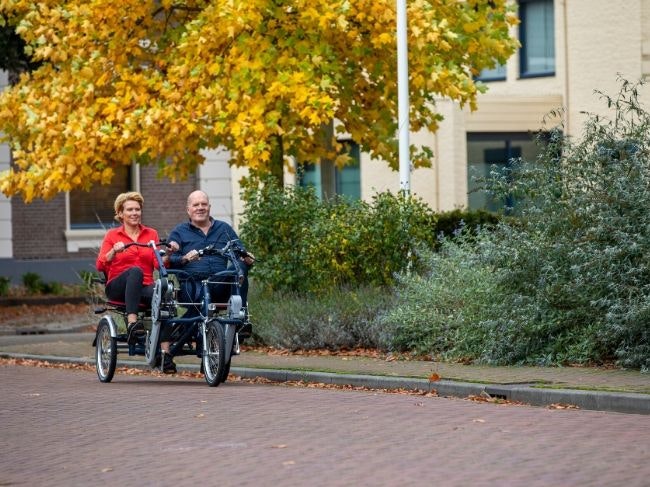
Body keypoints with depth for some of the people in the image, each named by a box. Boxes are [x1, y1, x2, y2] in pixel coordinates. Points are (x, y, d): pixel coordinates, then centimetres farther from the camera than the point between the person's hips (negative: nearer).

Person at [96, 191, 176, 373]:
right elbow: (100, 265, -2)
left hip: (144, 288, 2)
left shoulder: (151, 234, 17)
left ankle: (165, 355, -41)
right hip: (118, 288, -2)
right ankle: (132, 323, -50)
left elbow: (158, 263, 6)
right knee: (135, 270, -36)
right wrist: (114, 251, -20)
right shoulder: (113, 235, 10)